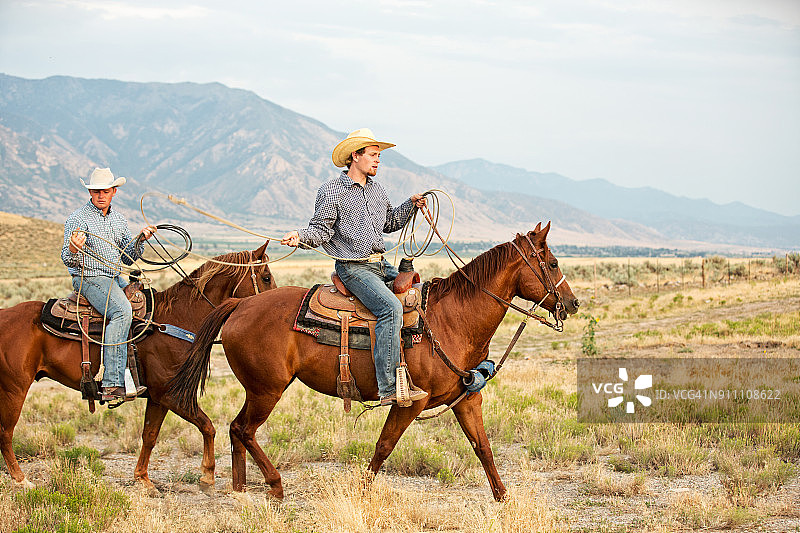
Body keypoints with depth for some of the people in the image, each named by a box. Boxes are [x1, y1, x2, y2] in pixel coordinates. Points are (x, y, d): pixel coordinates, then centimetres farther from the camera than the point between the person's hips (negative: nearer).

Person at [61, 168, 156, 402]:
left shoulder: (119, 219, 15)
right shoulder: (78, 219, -5)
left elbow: (128, 258, 16)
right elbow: (69, 262, -10)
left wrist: (140, 240, -1)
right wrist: (73, 249, -32)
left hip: (115, 280, 8)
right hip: (89, 278, -8)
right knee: (122, 311, -31)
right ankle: (112, 385, -39)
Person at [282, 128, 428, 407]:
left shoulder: (376, 189, 17)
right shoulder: (332, 191, -4)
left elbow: (390, 223, 28)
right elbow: (321, 230, -6)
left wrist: (410, 205, 14)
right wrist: (300, 236, -25)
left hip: (380, 265, 8)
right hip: (353, 267, -8)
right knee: (391, 308, -29)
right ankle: (389, 388, -35)